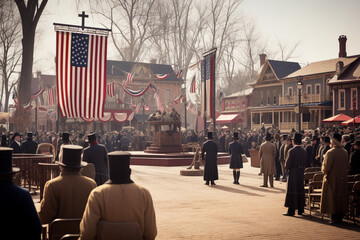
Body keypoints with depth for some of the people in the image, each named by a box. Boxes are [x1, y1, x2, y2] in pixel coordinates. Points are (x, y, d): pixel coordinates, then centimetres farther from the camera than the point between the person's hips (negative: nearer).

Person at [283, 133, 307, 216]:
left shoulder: (292, 151, -14)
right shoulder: (304, 151, 5)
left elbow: (288, 163, -12)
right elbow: (305, 163, 10)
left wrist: (288, 169, 7)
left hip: (293, 173, -6)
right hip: (301, 173, 6)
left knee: (292, 191, -2)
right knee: (300, 190, 12)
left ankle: (291, 210, -2)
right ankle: (300, 210, 18)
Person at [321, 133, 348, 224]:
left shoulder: (330, 153, -19)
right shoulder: (345, 152, 3)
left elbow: (326, 168, -18)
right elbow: (347, 166, 14)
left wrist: (323, 169, 2)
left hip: (332, 179, -6)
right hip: (342, 179, 6)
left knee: (332, 197, 2)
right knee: (341, 197, 13)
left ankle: (334, 218, 4)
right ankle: (340, 217, 19)